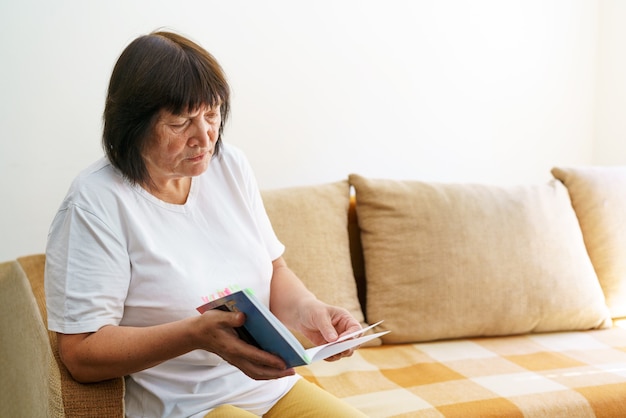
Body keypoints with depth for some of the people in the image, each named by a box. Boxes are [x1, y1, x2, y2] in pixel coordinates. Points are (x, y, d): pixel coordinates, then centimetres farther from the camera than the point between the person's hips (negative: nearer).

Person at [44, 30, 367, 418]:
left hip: (273, 386, 7)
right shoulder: (96, 201, -13)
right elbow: (80, 352, -16)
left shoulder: (230, 165, 6)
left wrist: (307, 308, -9)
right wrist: (197, 334, -28)